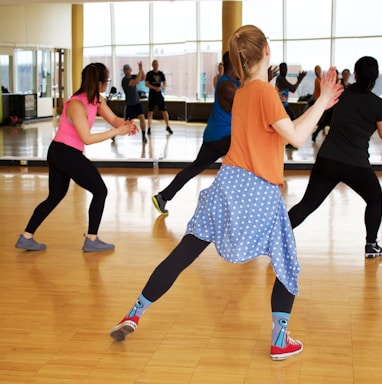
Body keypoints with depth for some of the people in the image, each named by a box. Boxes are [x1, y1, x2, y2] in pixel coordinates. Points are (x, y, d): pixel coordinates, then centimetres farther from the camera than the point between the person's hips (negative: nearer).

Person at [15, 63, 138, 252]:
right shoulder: (76, 105, -23)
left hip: (58, 153, 9)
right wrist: (116, 132, -26)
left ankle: (26, 237, 19)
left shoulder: (97, 99, 3)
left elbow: (113, 119, 1)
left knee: (55, 196, 17)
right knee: (100, 191, 1)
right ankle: (91, 240, 7)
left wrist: (126, 125, -20)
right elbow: (87, 138, -25)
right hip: (66, 153, -9)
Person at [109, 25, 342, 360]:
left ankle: (135, 315, 11)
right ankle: (280, 341, 13)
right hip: (260, 194, -6)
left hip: (229, 183, 7)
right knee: (288, 266, 13)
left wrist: (320, 105, 20)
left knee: (183, 253, 9)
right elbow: (296, 137, -16)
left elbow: (281, 131, 19)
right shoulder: (265, 91, -11)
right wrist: (323, 101, -8)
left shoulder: (242, 92, 14)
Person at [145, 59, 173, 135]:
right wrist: (155, 88, -22)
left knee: (164, 111, 0)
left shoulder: (161, 74, 7)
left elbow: (165, 84, 6)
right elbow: (147, 84, -8)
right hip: (152, 95, -2)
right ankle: (149, 128, 7)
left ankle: (168, 127, 10)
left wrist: (161, 87, -16)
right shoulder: (149, 74, -2)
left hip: (159, 95, 2)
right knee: (150, 111, -1)